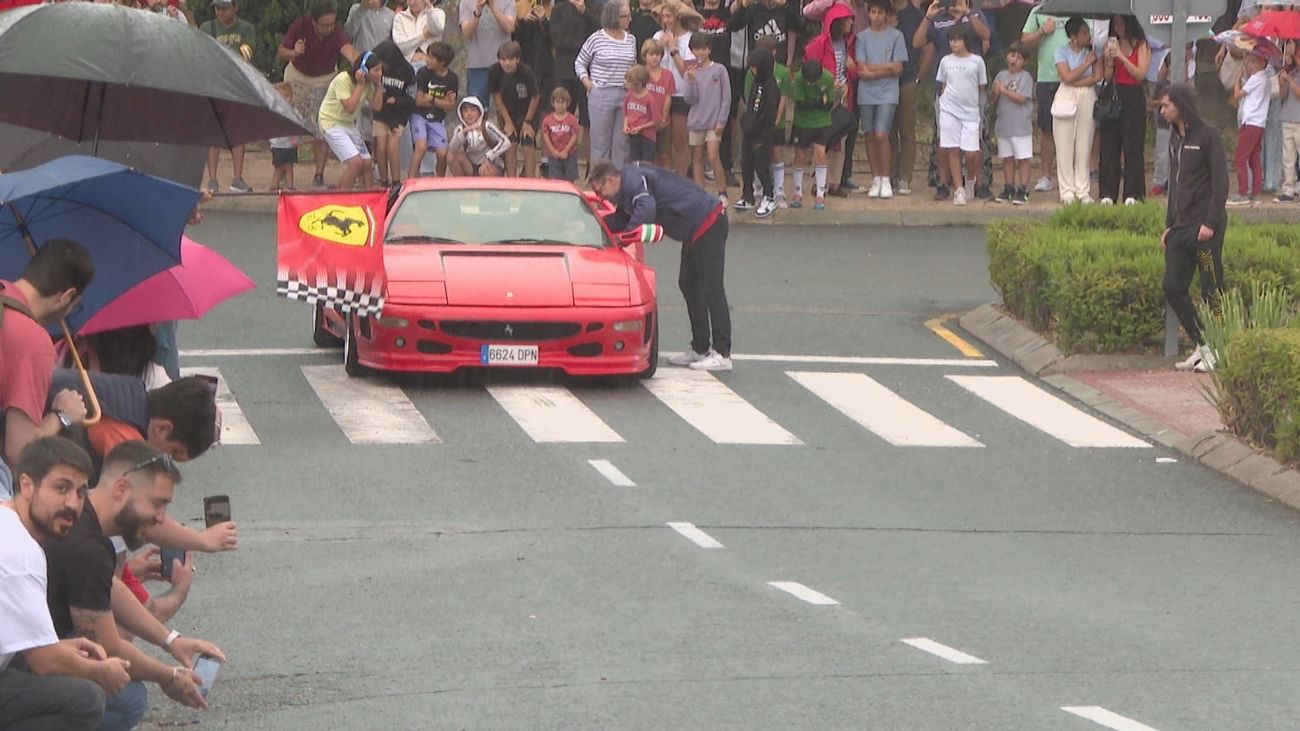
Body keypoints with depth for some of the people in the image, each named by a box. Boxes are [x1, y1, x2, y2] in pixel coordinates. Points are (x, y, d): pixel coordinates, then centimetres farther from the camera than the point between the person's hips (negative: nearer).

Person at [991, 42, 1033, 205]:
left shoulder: (1025, 77, -6)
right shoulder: (1001, 76, 11)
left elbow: (1022, 98, -16)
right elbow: (994, 100, 11)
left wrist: (1005, 91, -17)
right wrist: (995, 92, -10)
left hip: (1021, 125, -6)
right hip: (1003, 124, 6)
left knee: (1023, 158, -4)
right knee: (1007, 158, 13)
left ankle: (1023, 190, -2)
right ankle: (1008, 188, 21)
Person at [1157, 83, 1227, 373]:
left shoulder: (1208, 135, -8)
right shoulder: (1175, 138, 16)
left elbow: (1220, 182, -12)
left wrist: (1210, 223, -18)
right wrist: (1169, 225, 19)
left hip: (1205, 227, -8)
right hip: (1181, 226, 8)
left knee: (1212, 290, -4)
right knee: (1173, 288, 4)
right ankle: (1202, 346, 12)